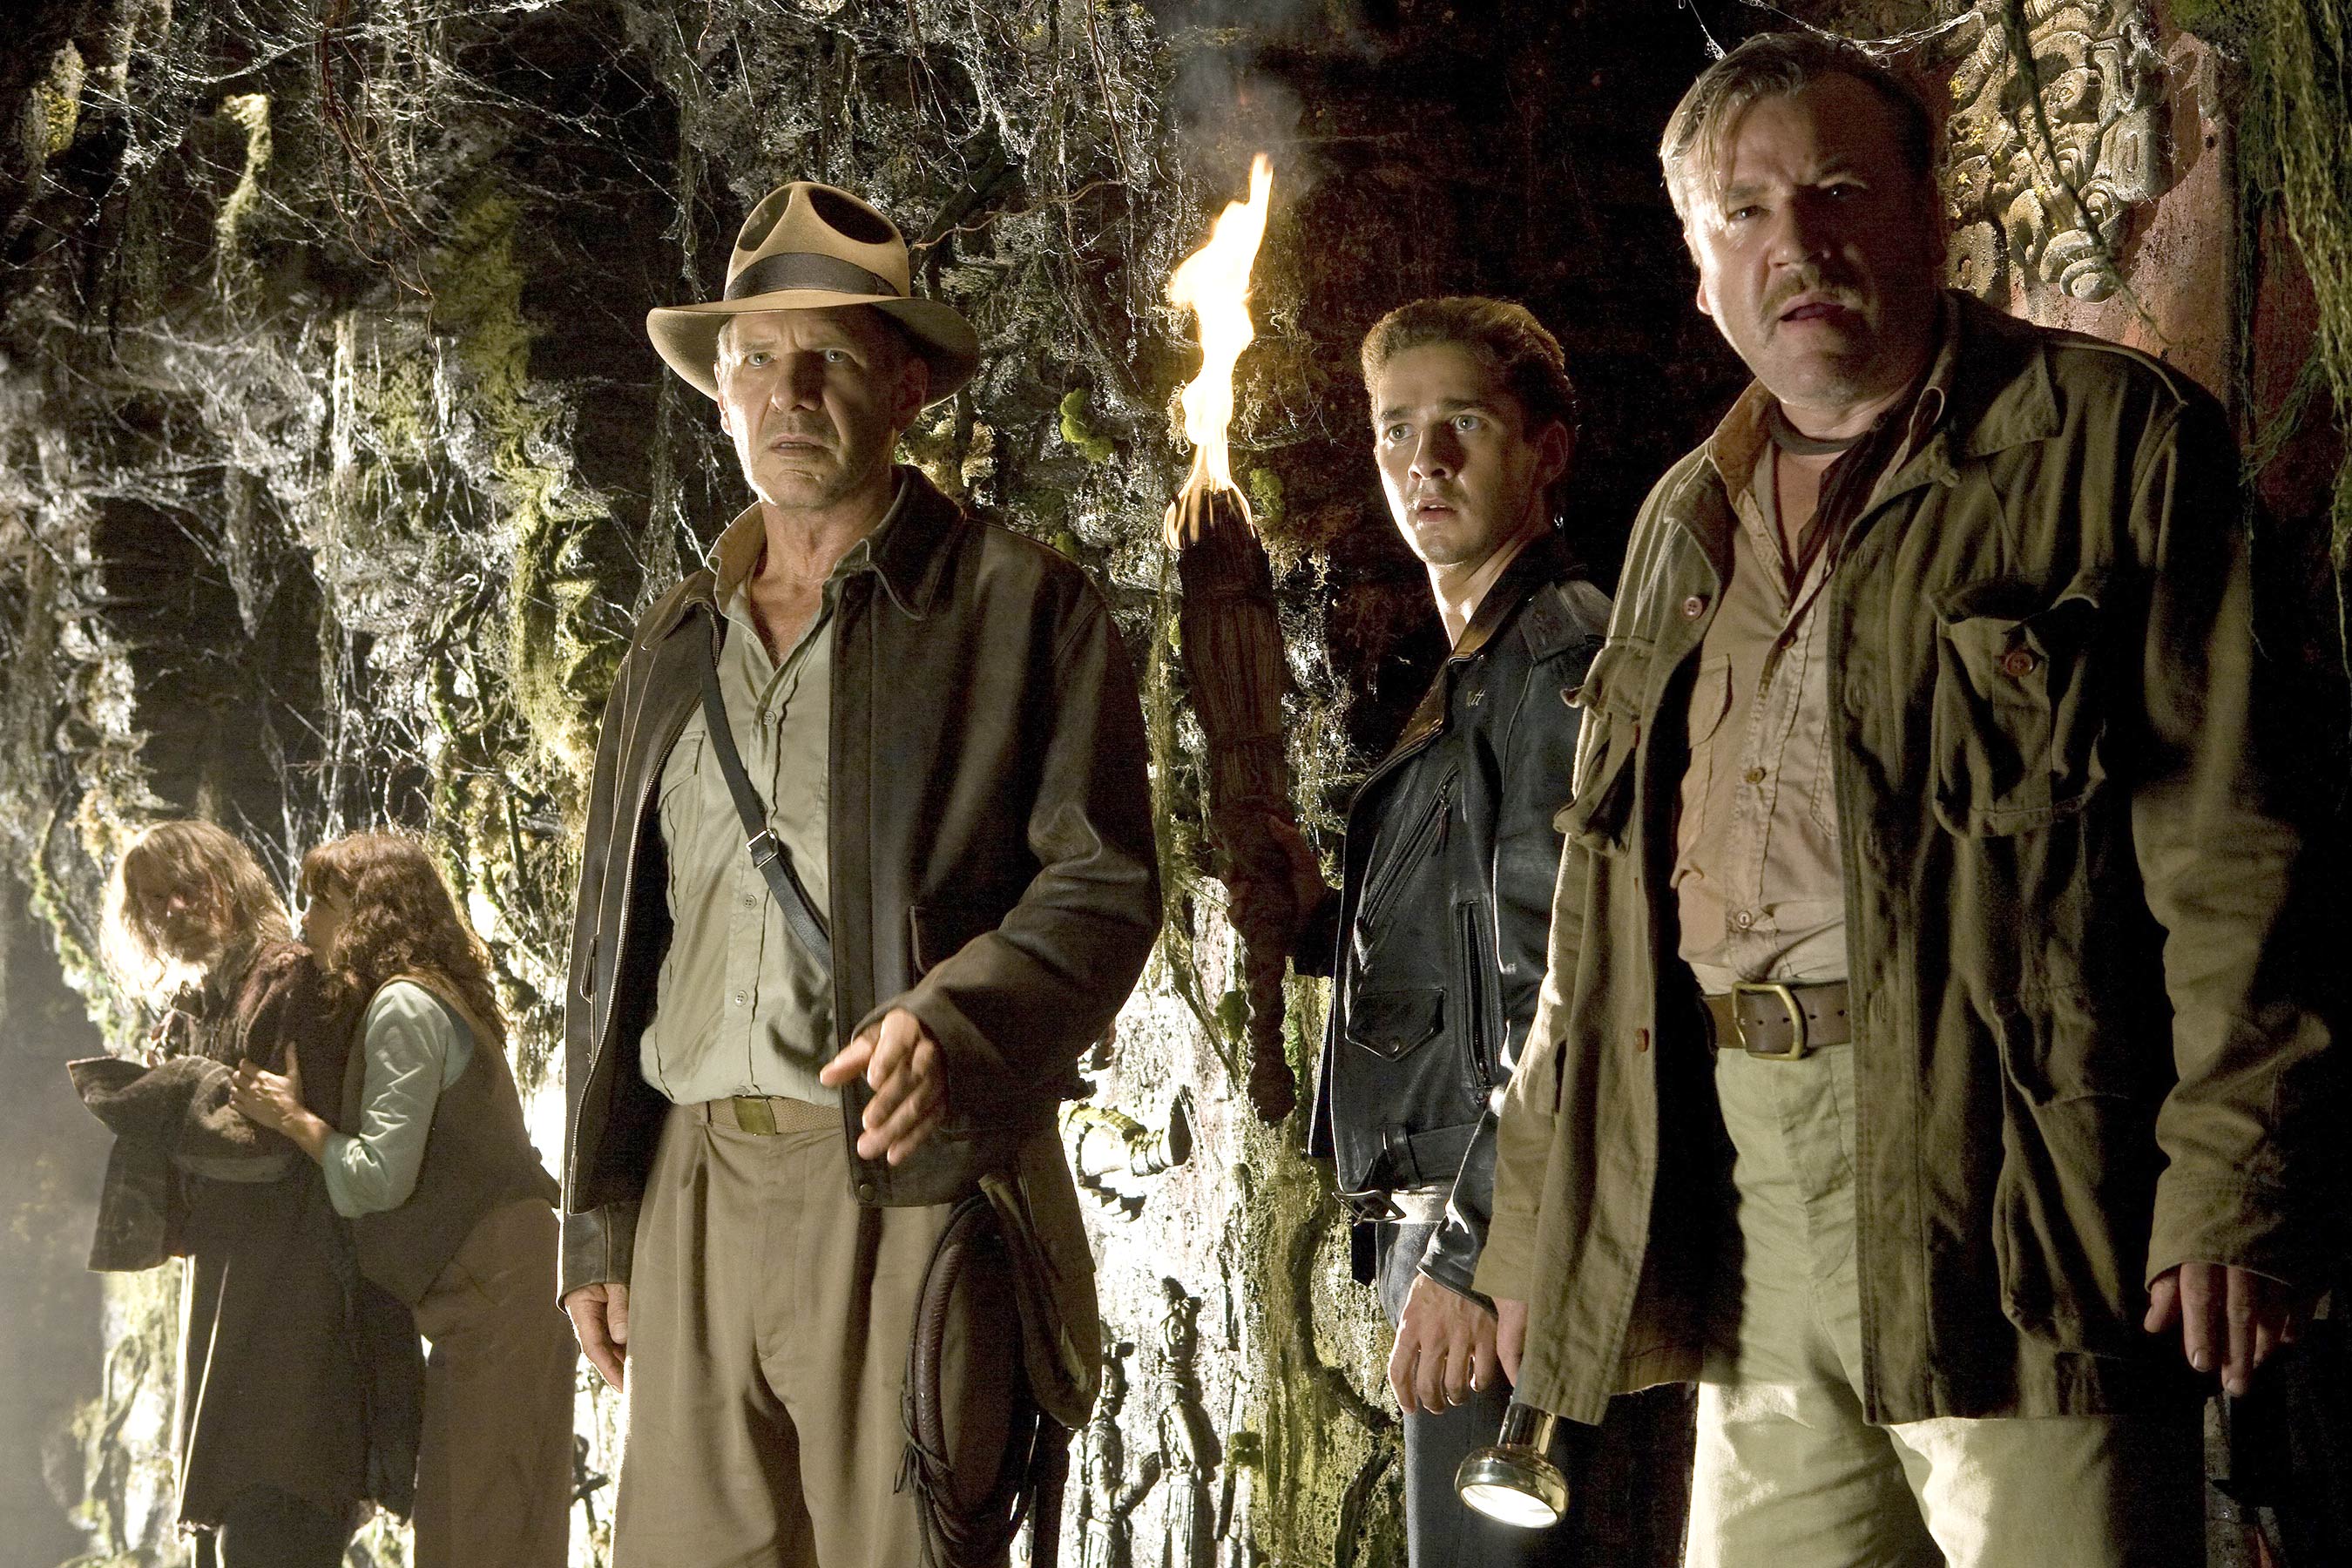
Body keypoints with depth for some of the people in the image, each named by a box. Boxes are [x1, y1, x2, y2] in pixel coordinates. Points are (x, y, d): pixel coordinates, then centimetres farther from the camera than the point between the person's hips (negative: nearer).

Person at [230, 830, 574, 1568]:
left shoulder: (404, 1007, -10)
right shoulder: (442, 999, 20)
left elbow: (381, 1175, -17)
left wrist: (292, 1117, -3)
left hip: (493, 1284, -10)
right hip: (496, 1283, 10)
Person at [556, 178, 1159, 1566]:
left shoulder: (1022, 606, 4)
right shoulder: (676, 646, 20)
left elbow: (1104, 879, -4)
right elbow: (613, 945, 20)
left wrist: (955, 1019, -23)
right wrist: (600, 1224, 14)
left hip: (910, 1195, -5)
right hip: (696, 1195, 5)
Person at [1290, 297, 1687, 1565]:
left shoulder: (1566, 659, -11)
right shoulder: (1471, 676, 20)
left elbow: (1567, 991, -19)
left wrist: (1475, 1252, -22)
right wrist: (1316, 915, 9)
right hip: (1453, 1222, 10)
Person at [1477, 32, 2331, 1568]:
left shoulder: (2111, 436, 1)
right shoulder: (1685, 521, 20)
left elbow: (2228, 845, -7)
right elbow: (1600, 904, 23)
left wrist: (2235, 1185, -16)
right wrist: (1537, 1214, 18)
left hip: (2000, 1169, -6)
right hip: (1740, 1180, 6)